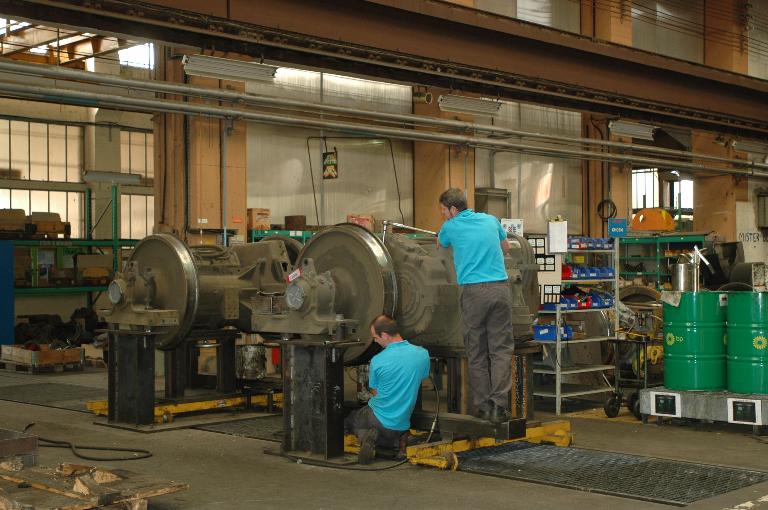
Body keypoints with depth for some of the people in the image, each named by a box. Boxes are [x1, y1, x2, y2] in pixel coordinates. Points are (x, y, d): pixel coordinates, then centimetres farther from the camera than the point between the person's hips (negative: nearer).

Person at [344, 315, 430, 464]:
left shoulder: (377, 361, -18)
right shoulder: (423, 354, -11)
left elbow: (375, 391, -1)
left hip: (378, 419, -3)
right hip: (402, 424, 3)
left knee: (348, 421, 27)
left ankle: (364, 435, -6)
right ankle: (396, 441, 1)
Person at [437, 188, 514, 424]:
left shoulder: (450, 227, 5)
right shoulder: (491, 220, 13)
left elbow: (440, 245, 29)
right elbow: (506, 247, 30)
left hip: (474, 291, -2)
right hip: (500, 287, 2)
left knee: (477, 353, 6)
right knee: (501, 349, 2)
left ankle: (483, 406, 7)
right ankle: (499, 404, -7)